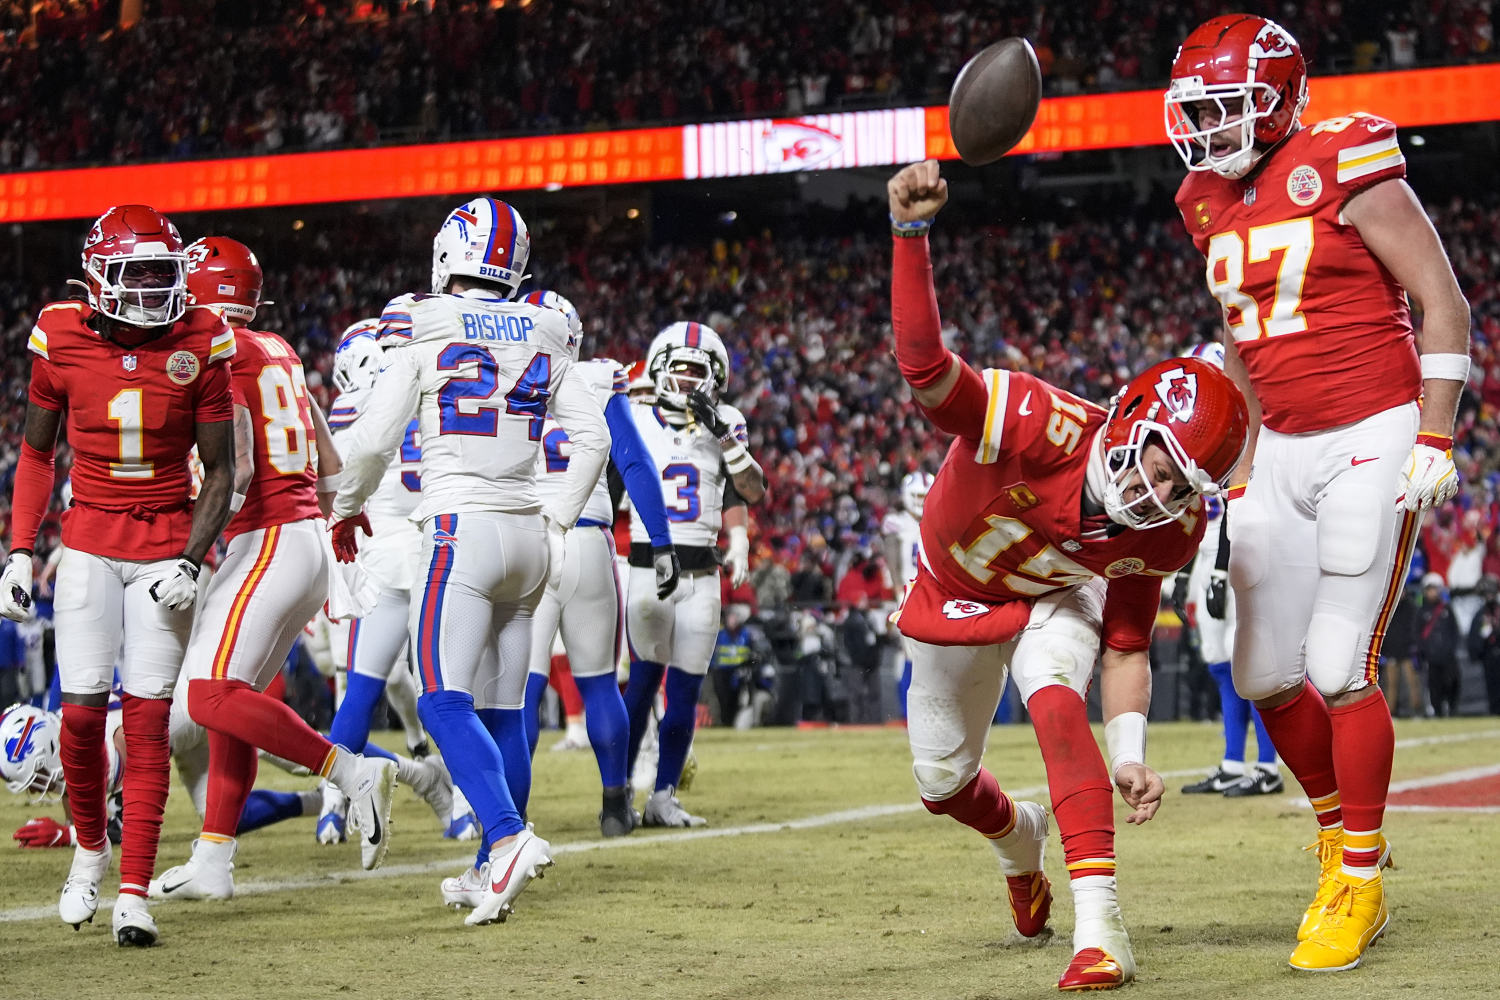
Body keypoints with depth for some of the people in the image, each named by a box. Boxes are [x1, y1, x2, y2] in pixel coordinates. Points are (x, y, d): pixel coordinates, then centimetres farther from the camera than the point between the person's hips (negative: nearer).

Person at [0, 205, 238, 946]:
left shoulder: (200, 345, -7)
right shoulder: (62, 341, -4)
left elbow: (219, 470, 0)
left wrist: (191, 563, -11)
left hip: (166, 545, -1)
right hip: (89, 544, 1)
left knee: (147, 716, -6)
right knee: (82, 710, -6)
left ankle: (134, 892, -2)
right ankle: (90, 846, 22)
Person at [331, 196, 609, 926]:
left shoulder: (423, 327, -5)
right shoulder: (544, 334, 9)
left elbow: (376, 439, -4)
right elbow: (592, 437, 10)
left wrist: (346, 508, 13)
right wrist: (560, 520, 20)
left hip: (460, 530, -6)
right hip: (527, 534, 6)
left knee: (444, 701, -10)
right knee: (502, 708, 11)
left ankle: (510, 837, -28)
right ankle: (494, 871, 16)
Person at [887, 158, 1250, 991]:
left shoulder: (1163, 531, -26)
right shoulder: (1040, 426, -42)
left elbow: (1127, 642, -13)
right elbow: (925, 366, -57)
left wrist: (1128, 753, -27)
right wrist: (909, 235, -73)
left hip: (1056, 601, 0)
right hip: (955, 598, 0)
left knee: (1056, 704, -32)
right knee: (942, 781, 13)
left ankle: (1099, 926, -35)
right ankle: (1017, 837, 51)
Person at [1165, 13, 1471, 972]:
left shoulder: (1343, 165, -12)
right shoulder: (1213, 203, 9)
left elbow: (1443, 301, -11)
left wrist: (1435, 442, -15)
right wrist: (1242, 459, 17)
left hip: (1372, 442, -7)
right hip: (1281, 452, 7)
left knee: (1340, 668, -10)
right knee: (1266, 673, 4)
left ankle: (1361, 881, 4)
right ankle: (1340, 832, 26)